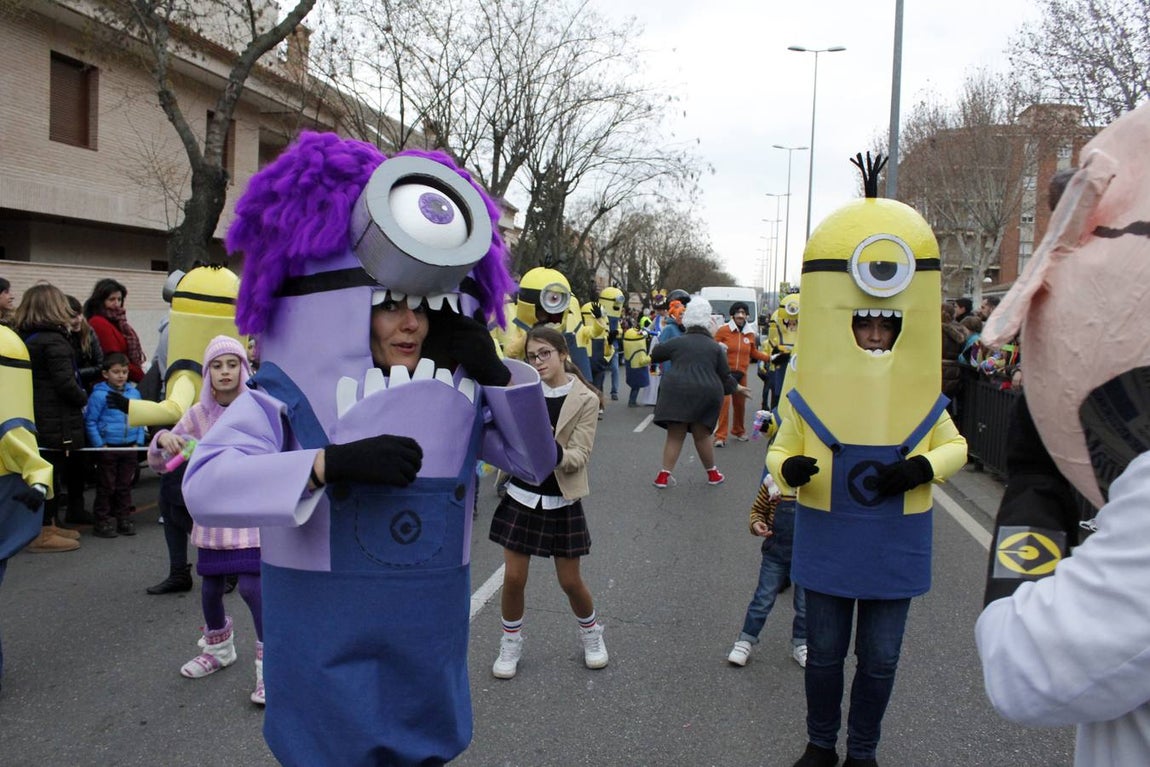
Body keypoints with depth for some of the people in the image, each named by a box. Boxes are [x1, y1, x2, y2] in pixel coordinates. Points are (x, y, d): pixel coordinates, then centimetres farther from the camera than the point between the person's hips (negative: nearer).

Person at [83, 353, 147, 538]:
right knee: (107, 486, 3)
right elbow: (90, 422, -6)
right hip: (108, 448, -4)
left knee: (125, 485, 12)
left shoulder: (134, 393, 5)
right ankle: (103, 521, 12)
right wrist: (99, 444, -10)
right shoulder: (99, 395, -8)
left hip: (129, 448, 4)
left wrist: (139, 441, 4)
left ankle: (124, 519, 22)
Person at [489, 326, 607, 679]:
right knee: (513, 577, 5)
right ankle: (511, 643, 28)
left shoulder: (586, 399, -9)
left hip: (561, 501, -2)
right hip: (521, 496, 2)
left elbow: (579, 456, -16)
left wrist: (552, 453, -35)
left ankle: (591, 633, 36)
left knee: (570, 582, 8)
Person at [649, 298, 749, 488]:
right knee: (702, 435, 13)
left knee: (675, 435, 4)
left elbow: (654, 354, 19)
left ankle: (664, 474, 0)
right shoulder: (715, 347, 9)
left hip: (676, 392, 0)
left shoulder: (677, 342, 7)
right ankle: (712, 473, 22)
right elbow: (725, 376, 11)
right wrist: (737, 388, 29)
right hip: (706, 394, 1)